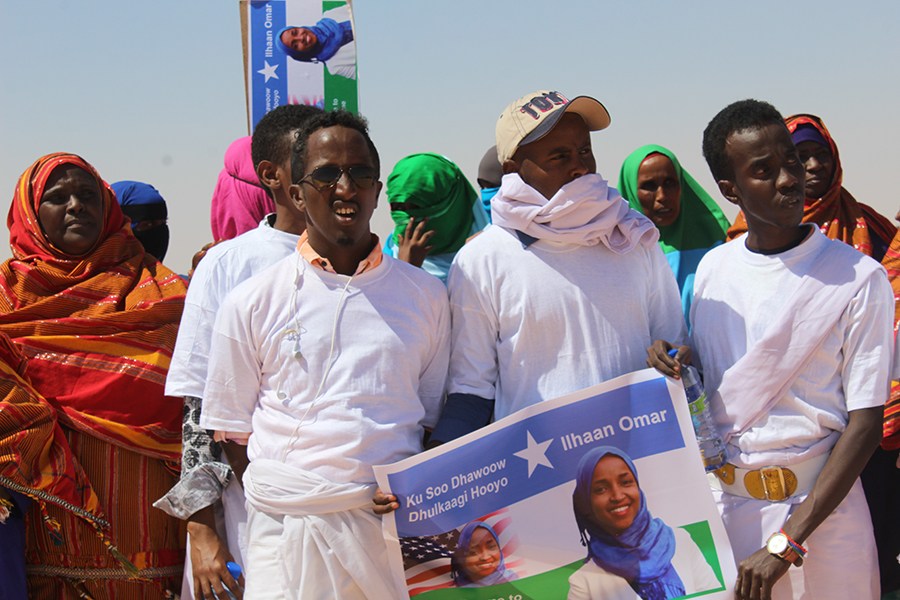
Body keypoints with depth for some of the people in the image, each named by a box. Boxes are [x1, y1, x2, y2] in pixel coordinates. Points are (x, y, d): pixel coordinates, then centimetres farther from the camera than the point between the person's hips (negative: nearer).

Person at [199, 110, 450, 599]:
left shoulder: (425, 295, 10)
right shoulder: (251, 302, 5)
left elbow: (438, 421, 15)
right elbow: (229, 433, 8)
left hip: (398, 527, 1)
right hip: (286, 534, -1)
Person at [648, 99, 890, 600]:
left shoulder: (858, 278, -9)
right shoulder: (712, 268, 5)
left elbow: (865, 424, -12)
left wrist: (786, 542, -17)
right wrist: (672, 360, -8)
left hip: (817, 504, -4)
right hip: (720, 500, 4)